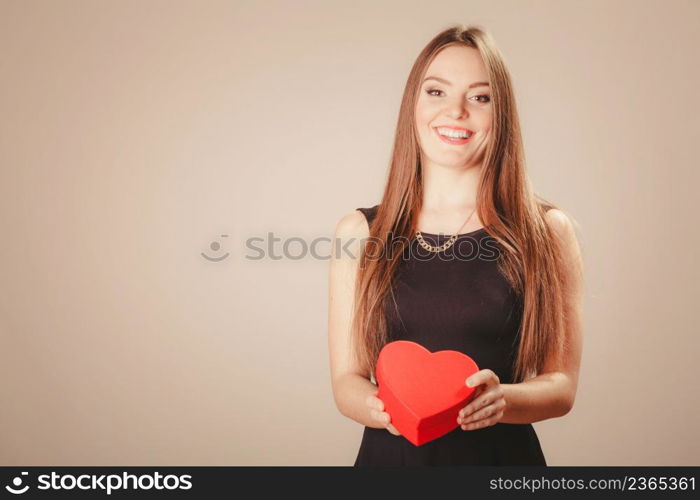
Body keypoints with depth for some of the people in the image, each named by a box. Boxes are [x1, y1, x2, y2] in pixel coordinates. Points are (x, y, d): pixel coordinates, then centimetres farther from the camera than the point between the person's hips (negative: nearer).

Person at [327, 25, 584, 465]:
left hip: (503, 453, 0)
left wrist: (501, 399, -22)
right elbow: (346, 378, -2)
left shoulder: (548, 231, -6)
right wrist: (379, 407, -22)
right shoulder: (359, 231, -5)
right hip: (390, 451, 1)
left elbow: (562, 386, -4)